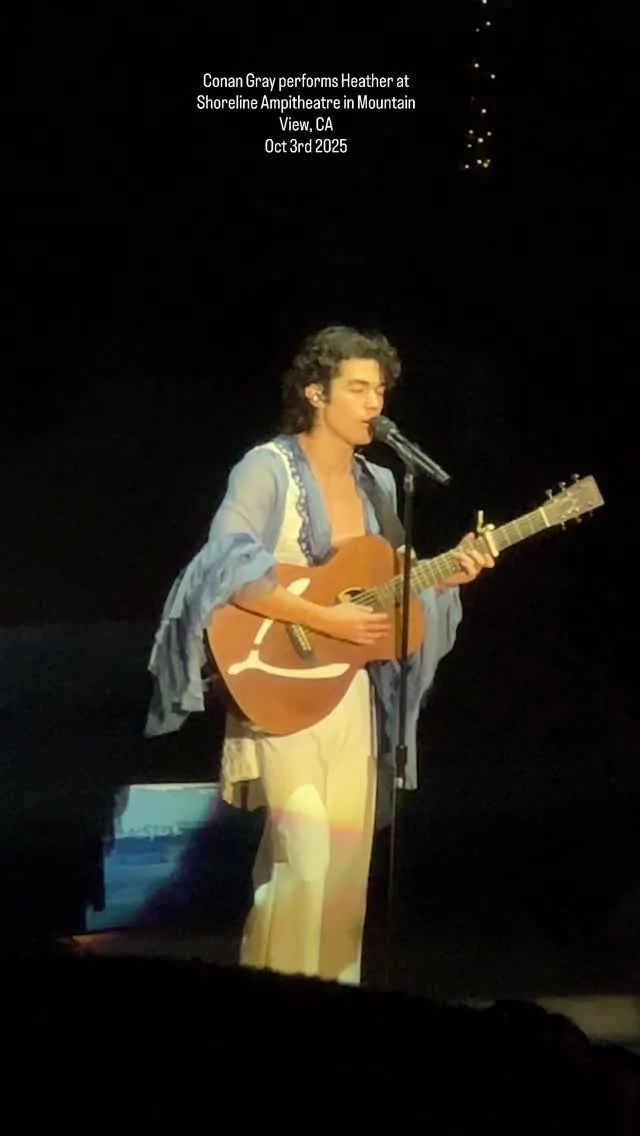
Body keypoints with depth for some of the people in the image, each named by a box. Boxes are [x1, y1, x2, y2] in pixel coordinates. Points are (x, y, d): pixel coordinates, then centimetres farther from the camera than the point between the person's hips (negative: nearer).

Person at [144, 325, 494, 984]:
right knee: (304, 851, -17)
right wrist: (326, 619, -25)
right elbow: (228, 574, -23)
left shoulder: (377, 484, 12)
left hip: (351, 691, 7)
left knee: (346, 860, 7)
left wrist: (445, 578, -1)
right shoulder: (267, 468, -10)